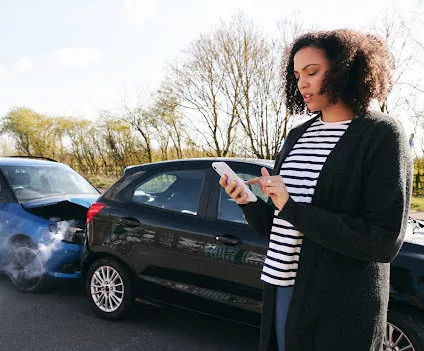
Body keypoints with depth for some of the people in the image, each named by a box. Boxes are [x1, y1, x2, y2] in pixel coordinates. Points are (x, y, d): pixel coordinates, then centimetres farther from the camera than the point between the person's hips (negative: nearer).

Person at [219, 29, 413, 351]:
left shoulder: (382, 134, -10)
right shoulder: (298, 135, 8)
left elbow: (385, 240, -17)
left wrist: (293, 209, -20)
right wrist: (249, 203, -10)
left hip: (339, 304, -5)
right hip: (281, 287, 6)